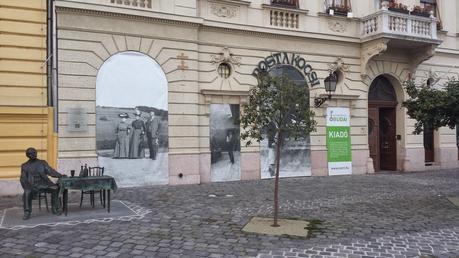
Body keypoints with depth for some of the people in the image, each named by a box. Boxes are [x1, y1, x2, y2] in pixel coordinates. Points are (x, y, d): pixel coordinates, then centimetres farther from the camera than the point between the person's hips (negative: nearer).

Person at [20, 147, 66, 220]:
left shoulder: (43, 163, 14)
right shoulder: (25, 166, 14)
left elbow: (51, 171, 4)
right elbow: (23, 179, 9)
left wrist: (60, 175, -12)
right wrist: (27, 187, -10)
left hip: (44, 183, 1)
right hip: (33, 185, -1)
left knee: (55, 188, -26)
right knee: (27, 193, -33)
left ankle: (55, 208, -17)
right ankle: (27, 213, -23)